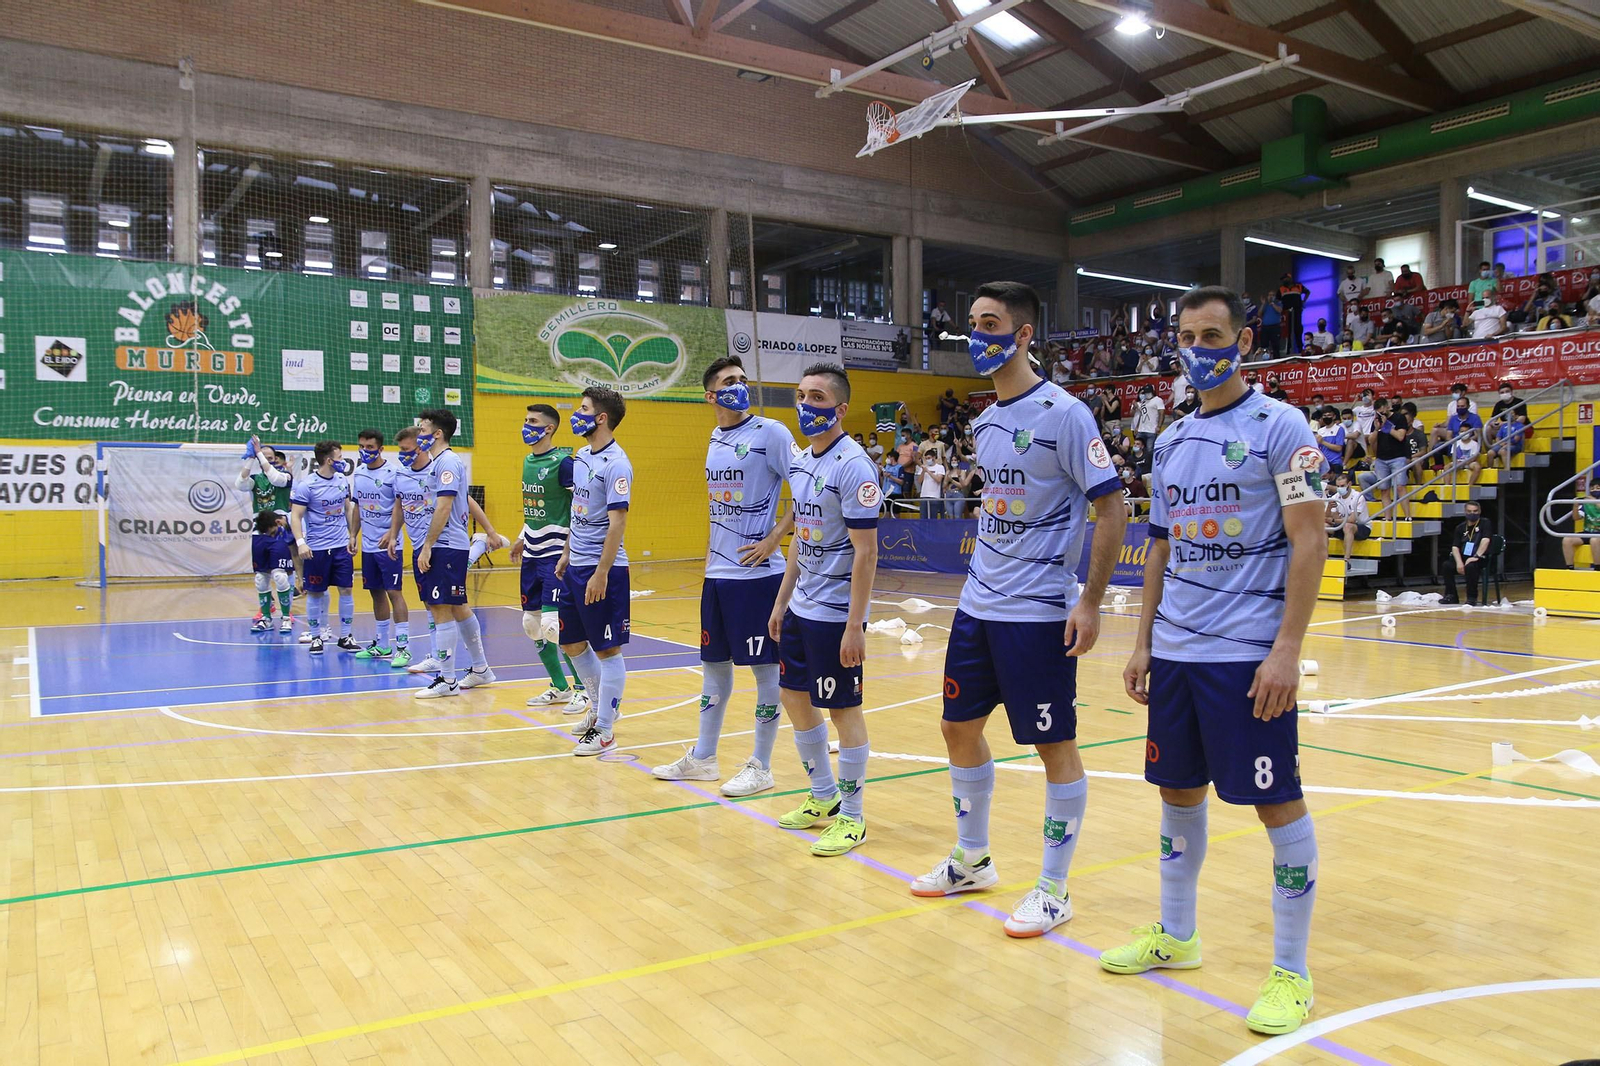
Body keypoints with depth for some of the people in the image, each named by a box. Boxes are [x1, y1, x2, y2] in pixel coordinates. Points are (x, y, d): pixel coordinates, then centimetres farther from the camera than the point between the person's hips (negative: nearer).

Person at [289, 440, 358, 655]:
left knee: (346, 590, 3)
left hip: (341, 546, 5)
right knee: (315, 593, 4)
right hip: (316, 548, -5)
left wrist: (352, 536, 16)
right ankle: (316, 636, 16)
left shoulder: (343, 480, 6)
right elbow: (295, 516, -12)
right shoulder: (306, 485, -11)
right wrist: (300, 542, -23)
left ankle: (345, 637, 12)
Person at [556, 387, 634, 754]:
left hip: (602, 569, -9)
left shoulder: (616, 463, -15)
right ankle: (603, 707, 34)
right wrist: (566, 555, 19)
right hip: (575, 567, 9)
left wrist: (601, 573, -22)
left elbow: (617, 522, -19)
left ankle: (604, 731, 9)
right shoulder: (581, 456, 12)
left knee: (607, 649, 0)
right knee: (572, 644, 16)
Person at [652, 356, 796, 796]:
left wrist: (774, 538, -14)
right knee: (714, 663, 15)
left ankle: (760, 766, 13)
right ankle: (702, 757, 27)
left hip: (757, 574, -7)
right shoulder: (715, 438, 13)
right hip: (717, 574, 7)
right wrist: (710, 556, 16)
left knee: (764, 667, 1)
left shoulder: (770, 432, -8)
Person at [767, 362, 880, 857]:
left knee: (843, 708, 1)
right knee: (795, 697, 16)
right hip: (801, 609, 9)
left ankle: (852, 816, 16)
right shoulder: (799, 463, 9)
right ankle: (824, 796, 33)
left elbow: (866, 552, -18)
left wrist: (855, 625, -21)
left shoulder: (852, 466, -16)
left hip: (836, 613, -9)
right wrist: (781, 602, 17)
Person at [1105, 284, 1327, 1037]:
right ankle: (1175, 935, 32)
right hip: (1175, 652, 7)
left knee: (1276, 804, 1)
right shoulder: (1172, 441, 13)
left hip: (1249, 655, -6)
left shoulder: (1278, 426, -6)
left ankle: (1290, 970, 15)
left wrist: (1287, 649, -18)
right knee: (1177, 791, 15)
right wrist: (1143, 643, 13)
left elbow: (1309, 542, -11)